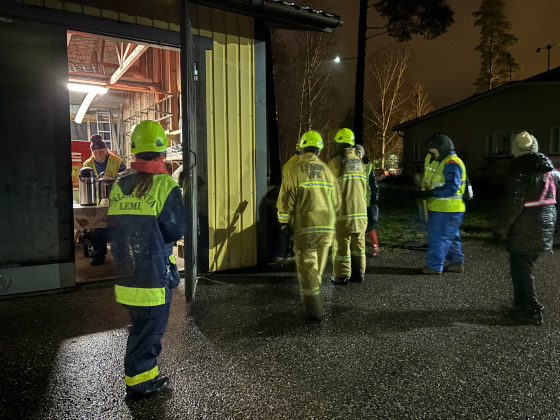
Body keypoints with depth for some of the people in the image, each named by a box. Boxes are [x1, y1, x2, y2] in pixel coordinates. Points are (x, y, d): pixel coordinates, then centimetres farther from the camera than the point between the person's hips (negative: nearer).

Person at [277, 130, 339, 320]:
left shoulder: (295, 170, -6)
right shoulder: (327, 171, 8)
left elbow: (285, 201, -9)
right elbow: (335, 202, 13)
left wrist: (283, 222, 7)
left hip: (305, 227, -4)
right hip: (327, 227, 5)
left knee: (307, 264, 2)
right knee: (318, 265, 19)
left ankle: (314, 307, -2)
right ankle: (309, 296, 37)